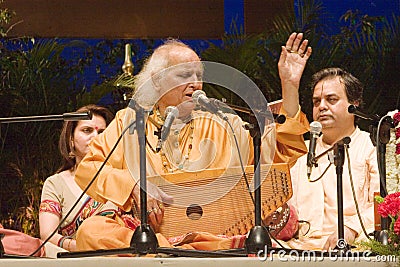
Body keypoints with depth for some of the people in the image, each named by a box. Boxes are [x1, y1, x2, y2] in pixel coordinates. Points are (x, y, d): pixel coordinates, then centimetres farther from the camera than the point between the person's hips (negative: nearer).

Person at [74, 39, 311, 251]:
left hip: (208, 233, -1)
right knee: (90, 231, -33)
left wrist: (290, 87, -1)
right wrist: (133, 186, -12)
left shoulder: (221, 126, 17)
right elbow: (87, 169, 7)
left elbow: (280, 153, 7)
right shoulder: (129, 122, 16)